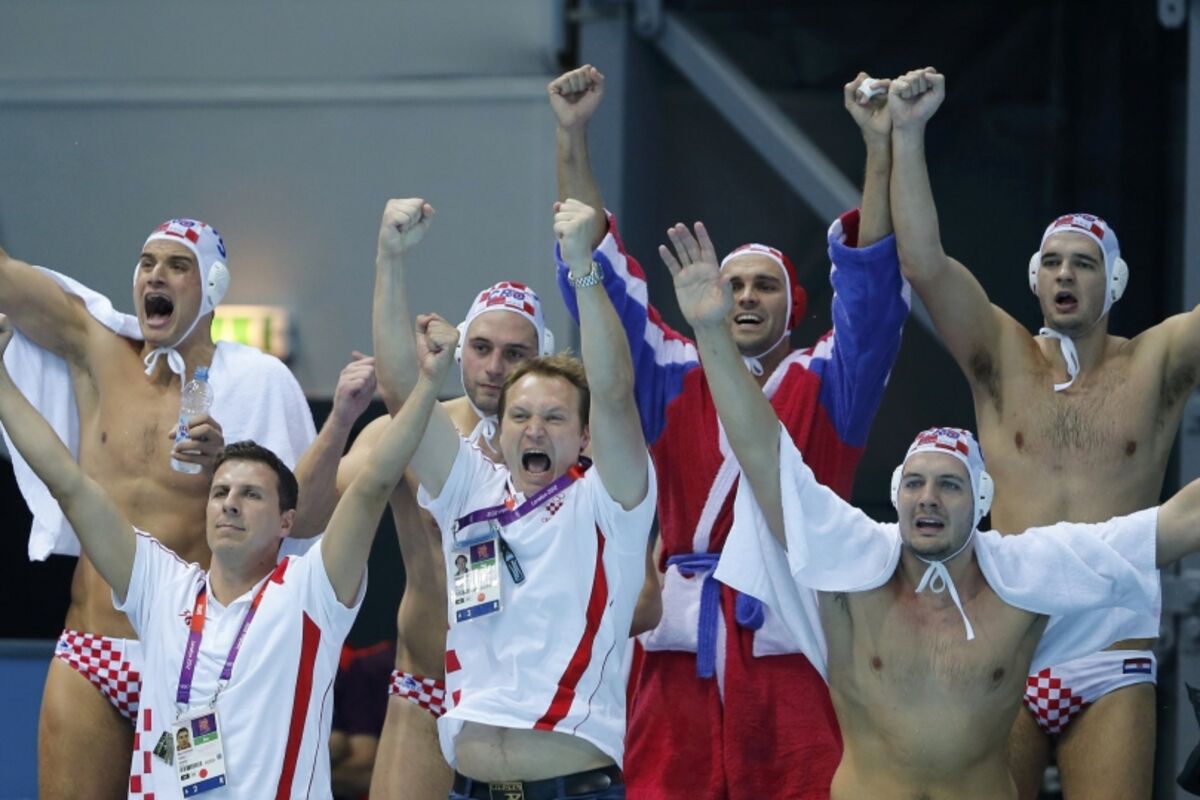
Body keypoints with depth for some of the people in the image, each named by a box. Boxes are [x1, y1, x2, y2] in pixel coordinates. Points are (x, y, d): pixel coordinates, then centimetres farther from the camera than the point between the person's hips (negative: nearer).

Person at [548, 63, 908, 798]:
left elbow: (871, 282, 0)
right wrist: (573, 137, 3)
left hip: (792, 647, -1)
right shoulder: (674, 383, 13)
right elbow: (601, 277, 9)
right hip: (684, 650, 1)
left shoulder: (826, 386, 9)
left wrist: (882, 146, -11)